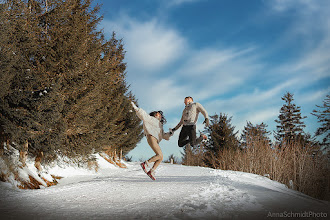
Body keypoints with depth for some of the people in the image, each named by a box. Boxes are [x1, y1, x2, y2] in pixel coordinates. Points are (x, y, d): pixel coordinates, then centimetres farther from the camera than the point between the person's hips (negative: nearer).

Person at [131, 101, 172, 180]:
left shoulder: (160, 126, 30)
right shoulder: (151, 119, 11)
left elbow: (163, 135, 24)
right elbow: (143, 114, 1)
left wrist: (169, 134, 6)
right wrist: (136, 108, -9)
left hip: (156, 140, 8)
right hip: (151, 137, -8)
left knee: (160, 157, 0)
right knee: (160, 155, -20)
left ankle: (151, 172, 3)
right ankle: (145, 164, -14)